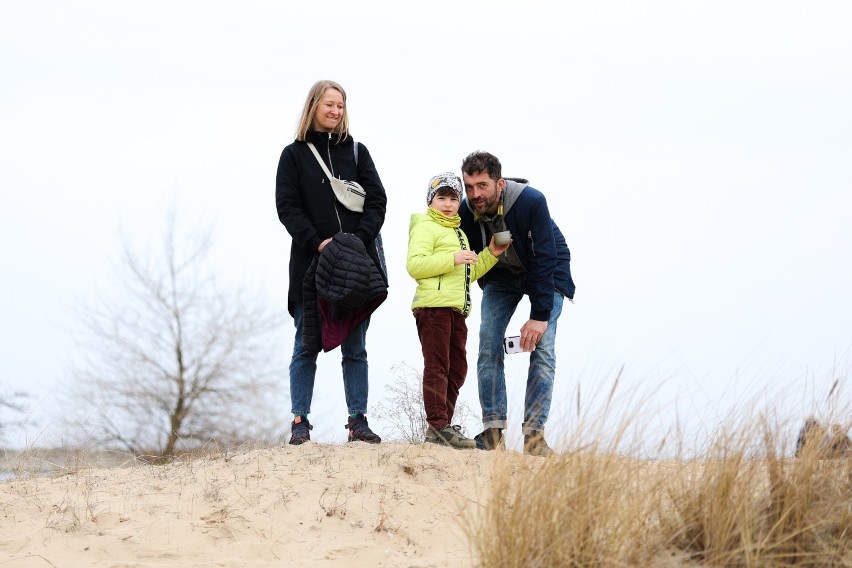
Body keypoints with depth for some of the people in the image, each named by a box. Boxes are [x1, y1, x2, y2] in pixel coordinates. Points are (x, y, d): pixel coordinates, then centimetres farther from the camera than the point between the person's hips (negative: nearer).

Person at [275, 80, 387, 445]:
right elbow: (287, 206, -2)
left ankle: (358, 421, 7)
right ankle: (300, 422, 3)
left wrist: (359, 237, -11)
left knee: (355, 348, 4)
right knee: (306, 347, 0)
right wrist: (316, 242, -15)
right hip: (310, 263, -2)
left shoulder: (356, 152, 13)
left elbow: (377, 200, 5)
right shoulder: (294, 155, 6)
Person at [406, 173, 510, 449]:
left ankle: (442, 426, 14)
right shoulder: (425, 227, -1)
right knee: (437, 365, -11)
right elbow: (415, 265, -15)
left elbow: (468, 274, 33)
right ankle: (437, 425, -14)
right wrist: (453, 259, -21)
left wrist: (491, 254, 21)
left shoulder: (459, 234, 29)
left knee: (457, 368, 9)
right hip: (433, 304, -9)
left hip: (457, 308, 9)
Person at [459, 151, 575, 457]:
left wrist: (539, 315, -30)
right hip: (500, 275, 4)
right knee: (489, 345, -13)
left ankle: (534, 434, -16)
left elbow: (544, 260, -29)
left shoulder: (532, 202, -33)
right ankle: (493, 430, -10)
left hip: (547, 274, -3)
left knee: (542, 348, -16)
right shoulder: (466, 212, -20)